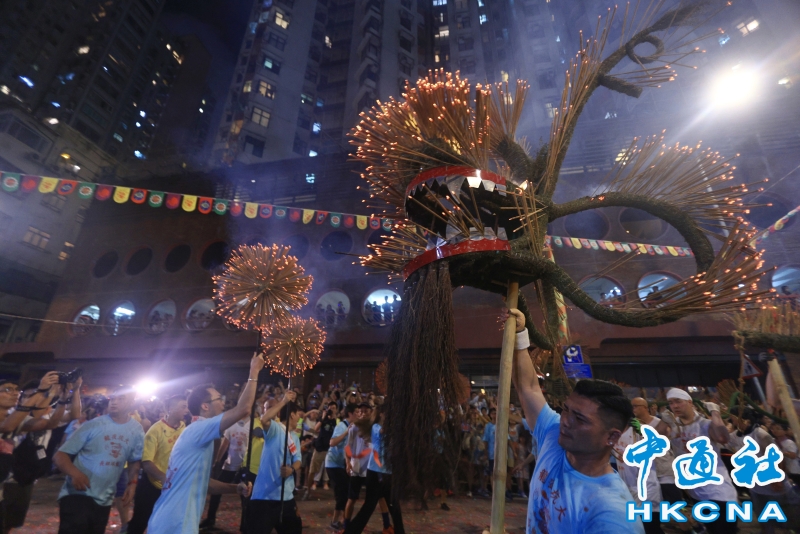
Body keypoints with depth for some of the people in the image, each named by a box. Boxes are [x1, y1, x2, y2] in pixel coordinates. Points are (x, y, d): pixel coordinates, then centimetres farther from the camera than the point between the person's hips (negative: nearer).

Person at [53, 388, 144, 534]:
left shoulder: (137, 431, 0)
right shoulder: (93, 425, -11)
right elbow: (60, 456, -11)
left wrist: (132, 482, -1)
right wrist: (74, 472, -30)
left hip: (105, 500, 4)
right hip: (77, 494, -4)